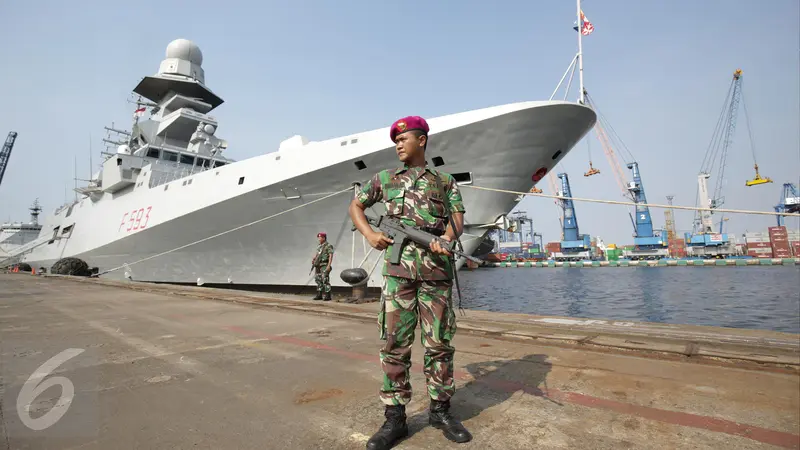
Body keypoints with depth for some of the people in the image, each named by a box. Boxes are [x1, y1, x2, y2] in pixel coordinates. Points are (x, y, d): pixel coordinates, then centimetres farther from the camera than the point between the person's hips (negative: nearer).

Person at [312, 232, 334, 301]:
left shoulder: (329, 246, -7)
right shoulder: (320, 246, 18)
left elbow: (331, 256, -15)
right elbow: (317, 254, 21)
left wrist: (329, 265, -24)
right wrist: (313, 260, 1)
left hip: (324, 265, -8)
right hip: (318, 266, 8)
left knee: (325, 281, -10)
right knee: (318, 280, 9)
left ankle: (328, 296, -6)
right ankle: (319, 295, 14)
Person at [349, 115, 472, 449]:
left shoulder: (445, 181, 15)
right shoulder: (384, 179, 17)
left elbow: (458, 218, 6)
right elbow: (355, 206, 22)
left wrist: (447, 239, -16)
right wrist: (370, 234, 3)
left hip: (437, 268, 0)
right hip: (398, 267, 0)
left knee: (440, 342, 5)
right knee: (394, 343, 0)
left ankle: (440, 410, 22)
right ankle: (394, 418, 11)